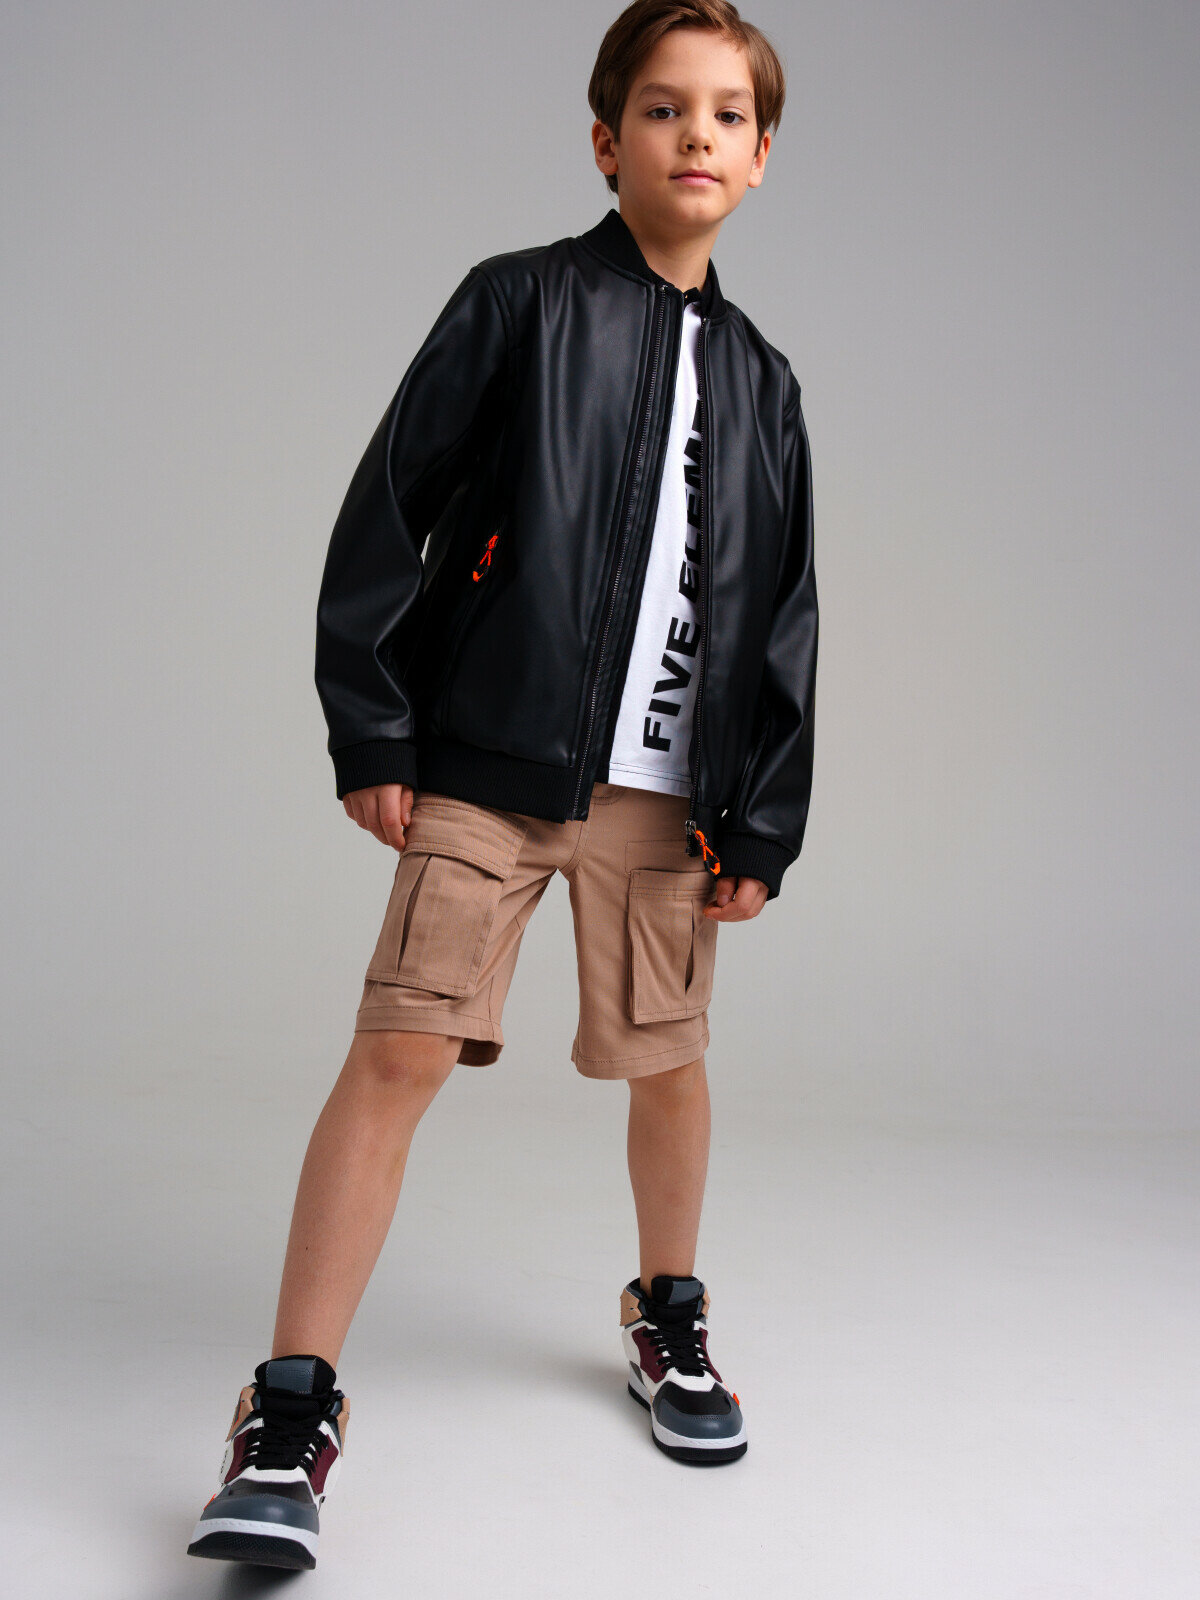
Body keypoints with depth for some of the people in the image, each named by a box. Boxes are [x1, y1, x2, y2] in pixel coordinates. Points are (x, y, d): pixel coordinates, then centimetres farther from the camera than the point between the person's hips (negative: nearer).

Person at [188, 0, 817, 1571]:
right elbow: (387, 508, -2)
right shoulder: (521, 302, 0)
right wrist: (373, 731, -7)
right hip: (487, 769, -4)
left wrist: (762, 822, 6)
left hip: (665, 792, 4)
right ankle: (292, 1411, 0)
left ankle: (669, 1313, 38)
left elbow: (783, 616, 12)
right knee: (399, 1047, -10)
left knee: (667, 1061, 12)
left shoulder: (760, 379, 12)